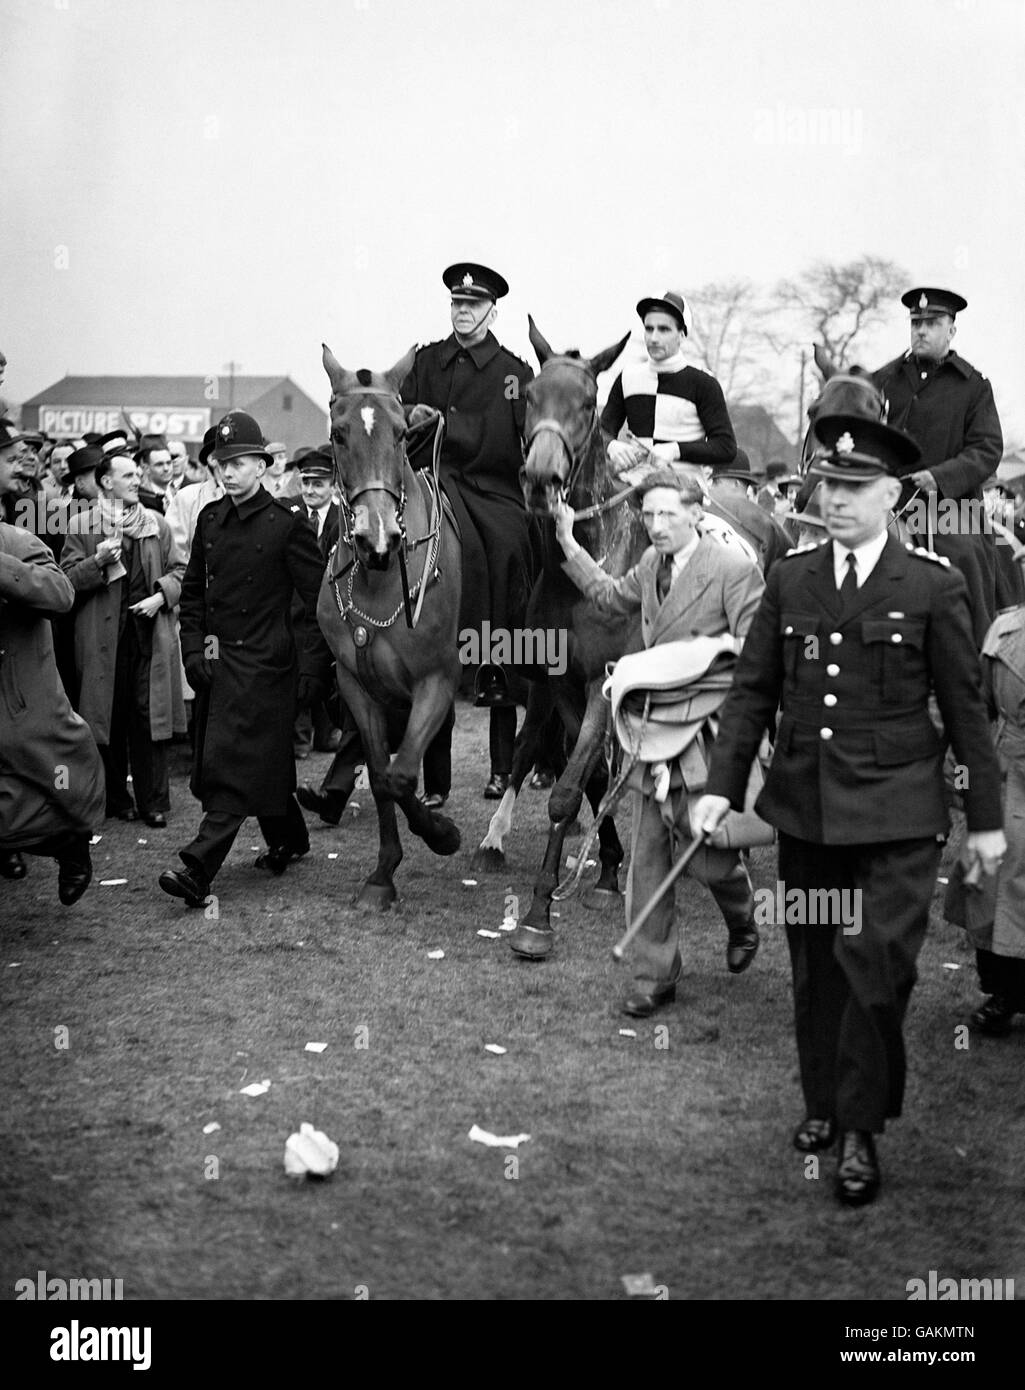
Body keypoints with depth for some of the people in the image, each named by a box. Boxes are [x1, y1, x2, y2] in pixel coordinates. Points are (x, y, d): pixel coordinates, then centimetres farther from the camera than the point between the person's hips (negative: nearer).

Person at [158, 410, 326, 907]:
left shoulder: (287, 525, -9)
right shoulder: (209, 519, 9)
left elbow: (318, 601, -7)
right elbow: (193, 590, 16)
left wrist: (310, 666, -11)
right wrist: (194, 649, 4)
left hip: (262, 662, -7)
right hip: (216, 661, 7)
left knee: (231, 763, -12)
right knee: (262, 760, 17)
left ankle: (198, 870, -17)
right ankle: (288, 841, 37)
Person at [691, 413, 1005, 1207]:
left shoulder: (933, 588, -3)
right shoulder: (789, 581, 6)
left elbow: (966, 709, 1)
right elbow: (752, 690, 8)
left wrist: (986, 818, 2)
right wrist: (722, 785, -2)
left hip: (895, 816, -3)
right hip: (806, 807, 4)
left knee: (876, 965, -7)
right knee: (815, 967, 12)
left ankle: (863, 1131, 6)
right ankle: (822, 1105, 29)